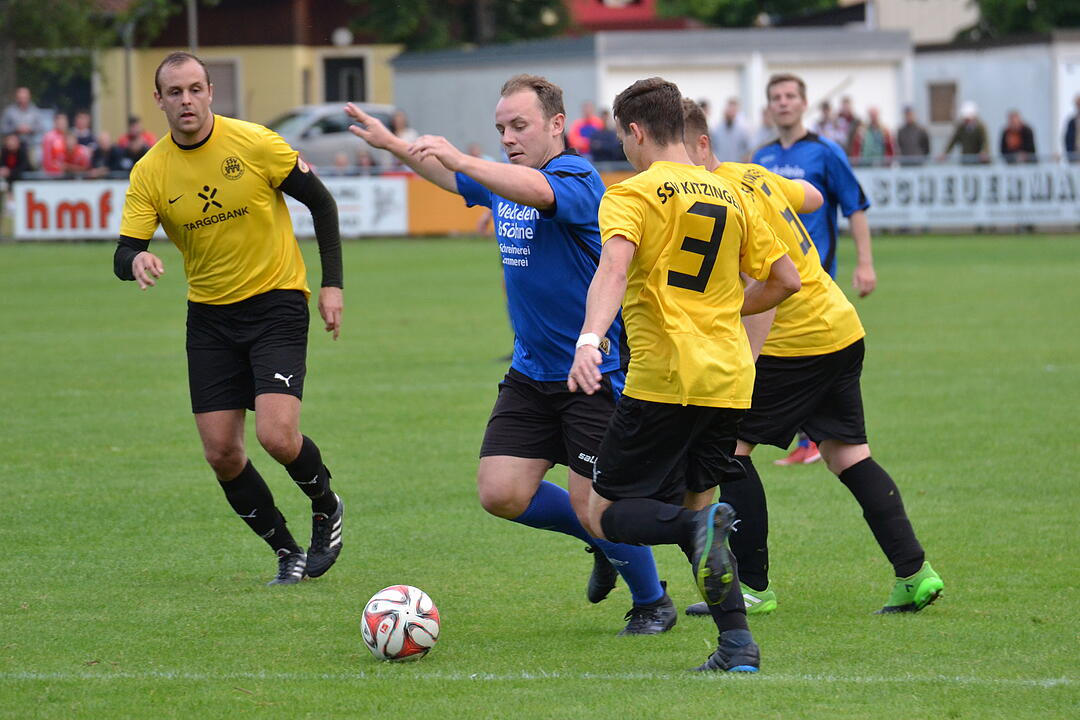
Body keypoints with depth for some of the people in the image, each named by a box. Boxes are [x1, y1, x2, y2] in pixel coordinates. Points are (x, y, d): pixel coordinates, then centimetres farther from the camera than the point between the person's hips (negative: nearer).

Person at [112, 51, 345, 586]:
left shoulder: (254, 143, -12)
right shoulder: (149, 173, -4)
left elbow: (321, 202, -2)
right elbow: (123, 257, -8)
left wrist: (332, 284, -6)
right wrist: (136, 262, -33)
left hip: (276, 302, -4)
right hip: (209, 316, 4)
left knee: (277, 437, -18)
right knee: (221, 454, -2)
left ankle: (326, 507, 13)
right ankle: (287, 554, 16)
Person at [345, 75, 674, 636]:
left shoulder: (577, 178, -17)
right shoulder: (502, 178, 8)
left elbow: (536, 191, -40)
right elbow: (452, 178, 29)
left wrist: (459, 158, -51)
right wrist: (391, 144, 25)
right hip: (530, 374, 8)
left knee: (596, 508, -6)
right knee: (501, 494, -2)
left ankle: (653, 604, 19)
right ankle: (605, 542, 23)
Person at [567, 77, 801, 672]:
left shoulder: (632, 194, -4)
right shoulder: (729, 197, 15)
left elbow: (613, 268, -23)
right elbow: (785, 279, 19)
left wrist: (590, 339, -36)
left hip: (662, 381, -6)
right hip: (729, 382, 6)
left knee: (606, 515, 1)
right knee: (686, 502, 17)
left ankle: (699, 528, -29)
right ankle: (737, 644, 2)